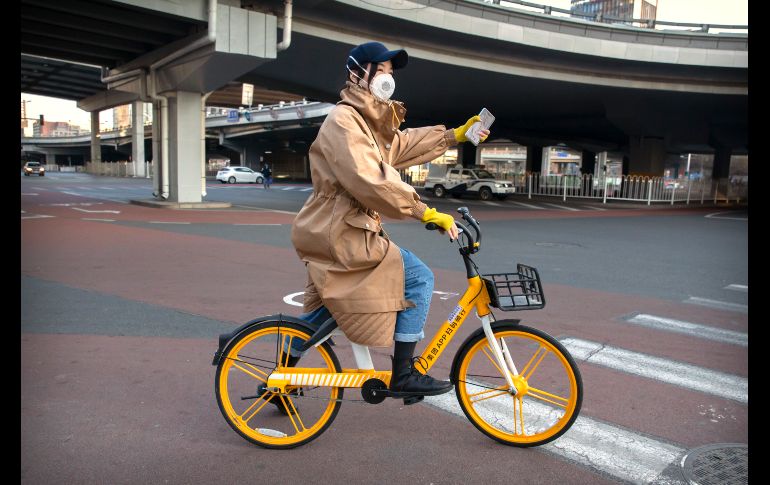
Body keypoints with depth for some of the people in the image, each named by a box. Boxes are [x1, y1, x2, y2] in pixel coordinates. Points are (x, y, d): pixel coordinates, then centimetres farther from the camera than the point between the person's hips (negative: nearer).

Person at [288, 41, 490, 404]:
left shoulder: (370, 121, 16)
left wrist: (456, 135, 22)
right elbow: (371, 182, -27)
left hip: (331, 232, 11)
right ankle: (403, 375, -2)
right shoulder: (343, 120, -16)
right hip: (342, 233, -11)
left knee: (320, 309, 21)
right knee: (418, 279, -9)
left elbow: (405, 145, 27)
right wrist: (425, 212, -25)